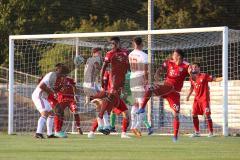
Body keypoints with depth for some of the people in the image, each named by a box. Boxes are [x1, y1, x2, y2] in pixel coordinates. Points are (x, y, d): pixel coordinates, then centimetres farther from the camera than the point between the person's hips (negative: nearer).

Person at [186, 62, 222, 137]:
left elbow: (215, 79, -10)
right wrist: (188, 96, 18)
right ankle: (197, 132, 15)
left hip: (205, 99, -6)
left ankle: (211, 132, -5)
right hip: (197, 99, 6)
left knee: (207, 115, -10)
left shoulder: (204, 76, -8)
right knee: (194, 115, 4)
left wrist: (223, 78, -24)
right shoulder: (192, 78, 7)